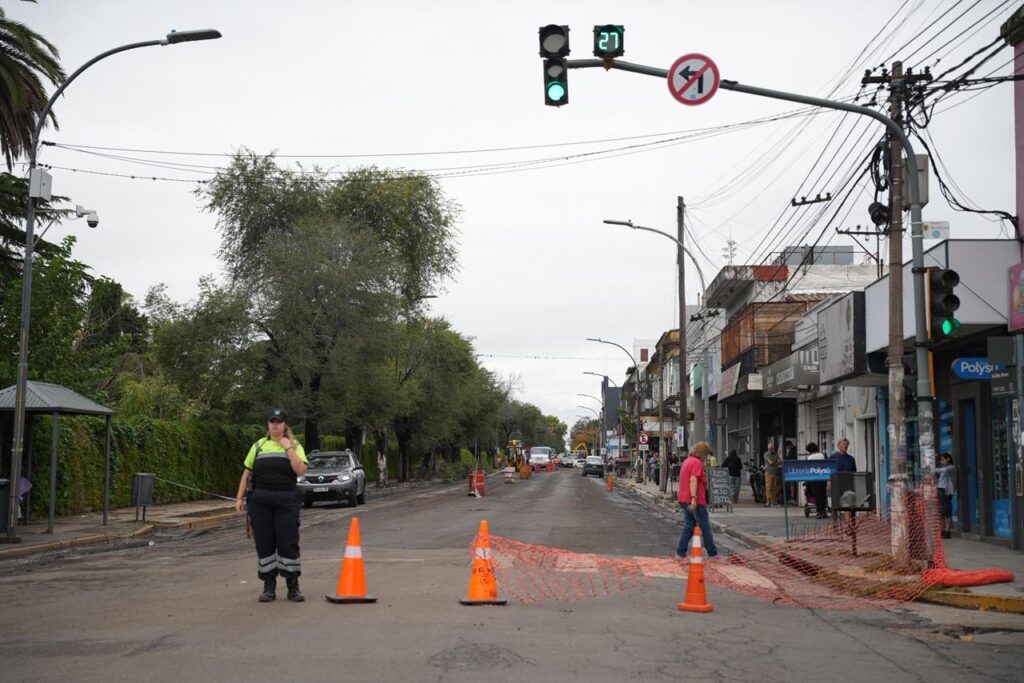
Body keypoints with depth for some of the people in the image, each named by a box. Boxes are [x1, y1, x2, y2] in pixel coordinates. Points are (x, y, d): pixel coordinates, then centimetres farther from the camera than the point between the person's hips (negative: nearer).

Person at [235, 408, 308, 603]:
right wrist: (240, 497, 6)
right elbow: (247, 473, 12)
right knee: (264, 543, 4)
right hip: (260, 500, 2)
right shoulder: (259, 445, 12)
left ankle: (293, 586, 6)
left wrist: (288, 448, -12)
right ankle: (269, 586, 13)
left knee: (288, 542, -3)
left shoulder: (294, 446, 5)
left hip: (286, 500, -2)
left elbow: (301, 470, -11)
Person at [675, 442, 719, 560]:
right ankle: (712, 553, 11)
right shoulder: (697, 463, -14)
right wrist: (694, 498, -31)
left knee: (689, 526, 11)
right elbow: (693, 480, -24)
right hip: (696, 501, -9)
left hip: (685, 500, 9)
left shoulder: (687, 461, 16)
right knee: (705, 528, 3)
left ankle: (680, 553, 5)